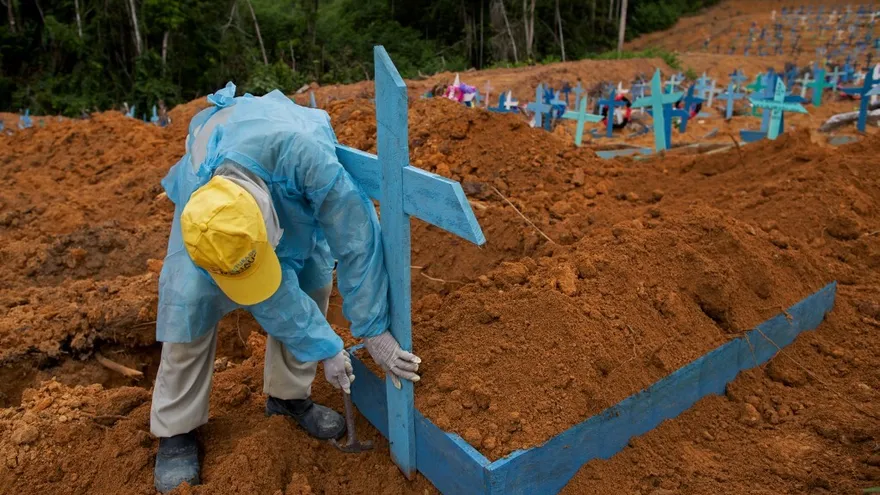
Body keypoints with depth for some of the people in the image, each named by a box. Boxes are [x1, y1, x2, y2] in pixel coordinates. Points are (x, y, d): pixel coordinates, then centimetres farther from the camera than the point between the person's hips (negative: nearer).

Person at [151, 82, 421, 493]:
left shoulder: (301, 151, -48)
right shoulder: (195, 203, -37)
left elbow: (355, 235, -37)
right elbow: (271, 299, -27)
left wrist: (373, 331, -30)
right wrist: (324, 349, -21)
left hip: (286, 181, 1)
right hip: (205, 182, -1)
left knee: (312, 278, -6)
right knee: (189, 298, -12)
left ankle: (289, 394, 14)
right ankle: (175, 429, 6)